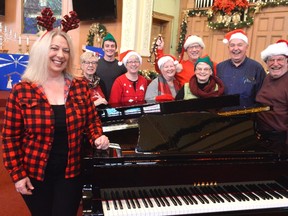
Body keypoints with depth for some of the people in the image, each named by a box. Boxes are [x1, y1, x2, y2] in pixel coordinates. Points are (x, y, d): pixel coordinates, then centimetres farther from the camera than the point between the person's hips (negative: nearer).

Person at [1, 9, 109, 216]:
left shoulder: (80, 86, -4)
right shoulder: (21, 91, -10)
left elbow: (92, 120, 5)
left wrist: (98, 137, -15)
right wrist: (18, 174, -7)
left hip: (71, 171, 1)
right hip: (35, 173, -1)